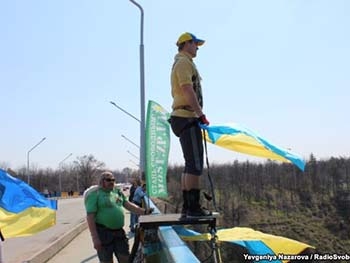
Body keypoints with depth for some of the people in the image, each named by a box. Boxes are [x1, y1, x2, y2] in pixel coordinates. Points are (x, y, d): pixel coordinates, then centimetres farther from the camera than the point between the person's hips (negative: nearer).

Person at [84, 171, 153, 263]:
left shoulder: (117, 191, 10)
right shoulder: (94, 194, -10)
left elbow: (128, 204, 9)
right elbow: (90, 216, -14)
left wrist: (144, 212, -5)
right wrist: (95, 237, -20)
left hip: (119, 231, 6)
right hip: (104, 233, -6)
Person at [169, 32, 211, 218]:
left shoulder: (181, 63, 26)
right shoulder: (184, 62, -6)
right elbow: (188, 90, -19)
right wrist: (201, 114, -20)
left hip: (183, 118, 11)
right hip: (188, 118, -11)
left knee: (190, 165, 11)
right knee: (195, 164, -12)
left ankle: (187, 206, 13)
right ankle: (193, 207, -12)